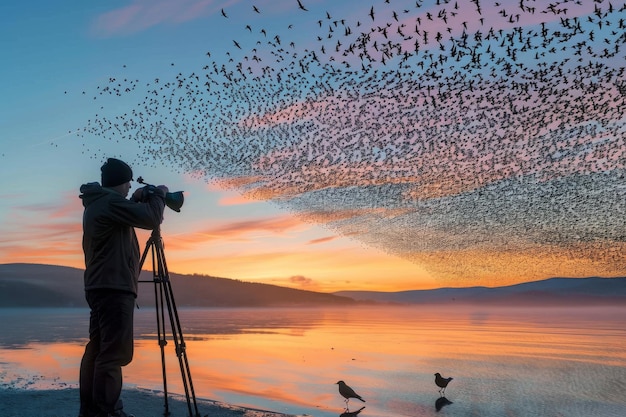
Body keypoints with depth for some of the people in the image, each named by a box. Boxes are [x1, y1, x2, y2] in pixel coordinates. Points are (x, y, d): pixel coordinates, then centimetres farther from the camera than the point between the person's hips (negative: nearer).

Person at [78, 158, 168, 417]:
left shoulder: (95, 204, 18)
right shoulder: (111, 201, -12)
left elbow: (125, 221, 30)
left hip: (98, 287, 10)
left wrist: (136, 202, 19)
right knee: (114, 352, -10)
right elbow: (151, 219, -15)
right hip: (114, 288, -10)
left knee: (97, 348, 11)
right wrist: (158, 195, 1)